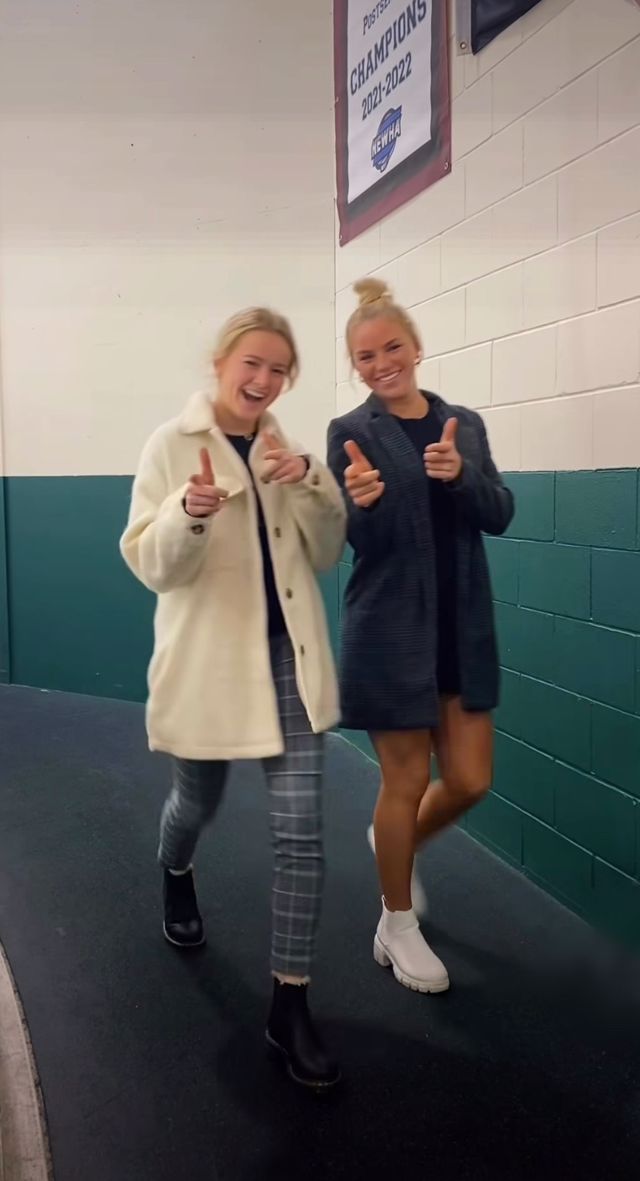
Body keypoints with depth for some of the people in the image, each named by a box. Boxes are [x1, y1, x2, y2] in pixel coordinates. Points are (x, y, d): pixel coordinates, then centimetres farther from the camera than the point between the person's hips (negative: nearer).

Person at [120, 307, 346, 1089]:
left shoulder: (287, 449, 6)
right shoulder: (172, 444, -7)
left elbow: (326, 555, 3)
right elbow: (148, 565, -11)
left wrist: (308, 483, -14)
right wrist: (189, 512, -32)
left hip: (288, 658, 3)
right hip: (209, 663, -2)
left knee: (301, 835, -2)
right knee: (198, 803, 19)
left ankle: (289, 1005, 11)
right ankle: (176, 878, 56)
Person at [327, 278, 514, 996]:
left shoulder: (465, 424, 8)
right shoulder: (351, 432, -5)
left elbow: (499, 516, 1)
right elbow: (364, 541, -9)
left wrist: (461, 475, -18)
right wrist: (365, 500, -31)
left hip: (463, 630, 5)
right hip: (391, 633, -4)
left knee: (470, 782, 9)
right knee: (405, 782, 5)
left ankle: (397, 841, 41)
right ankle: (398, 925, 27)